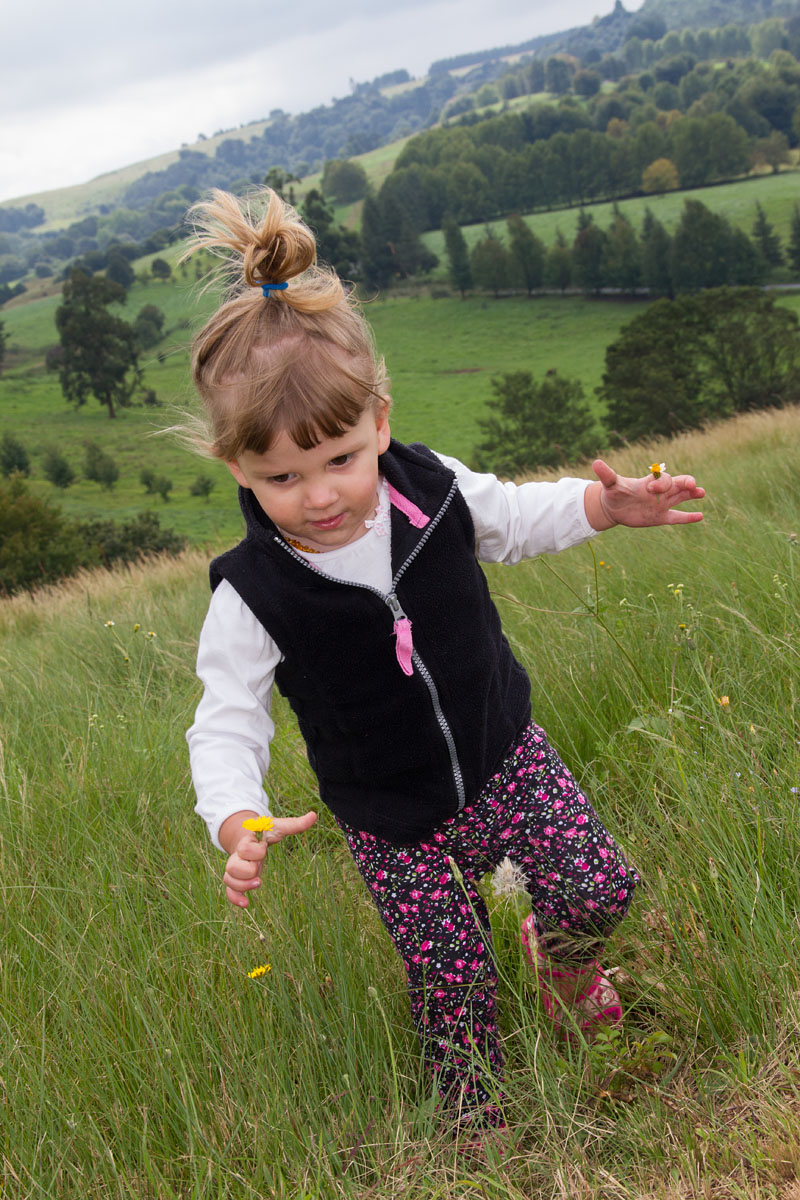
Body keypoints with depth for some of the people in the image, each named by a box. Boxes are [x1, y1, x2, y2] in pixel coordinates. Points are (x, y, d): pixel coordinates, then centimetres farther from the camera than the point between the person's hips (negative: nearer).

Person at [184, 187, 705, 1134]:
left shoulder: (433, 490, -15)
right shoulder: (253, 595, -23)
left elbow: (516, 519, 6)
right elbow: (226, 725, -18)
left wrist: (605, 505, -10)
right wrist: (237, 822, -37)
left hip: (503, 756, 3)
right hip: (393, 824, -2)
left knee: (599, 888, -7)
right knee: (453, 986, 7)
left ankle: (561, 958, 30)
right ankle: (477, 1123, 36)